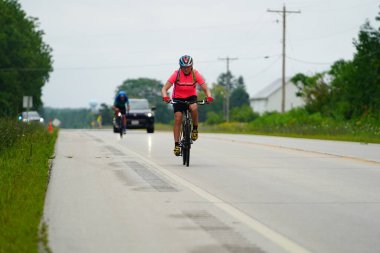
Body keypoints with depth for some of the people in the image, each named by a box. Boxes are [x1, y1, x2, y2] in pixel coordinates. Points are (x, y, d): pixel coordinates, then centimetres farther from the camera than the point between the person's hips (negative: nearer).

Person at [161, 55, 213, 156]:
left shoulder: (195, 74, -16)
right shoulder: (176, 74, -18)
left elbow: (205, 88, -16)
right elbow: (164, 88, -21)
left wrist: (209, 97, -37)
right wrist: (165, 97, -42)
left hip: (191, 97, 0)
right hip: (178, 98, 0)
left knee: (194, 108, -33)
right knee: (177, 119, -15)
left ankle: (195, 129, -10)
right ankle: (176, 145, -10)